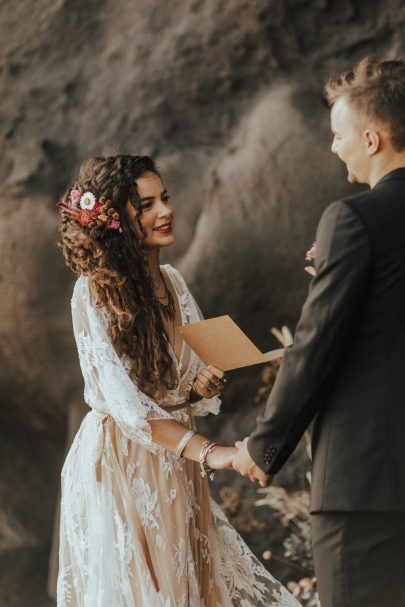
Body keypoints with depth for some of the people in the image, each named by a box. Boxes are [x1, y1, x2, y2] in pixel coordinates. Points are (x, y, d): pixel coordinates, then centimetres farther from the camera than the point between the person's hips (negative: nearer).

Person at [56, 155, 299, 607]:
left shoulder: (171, 282, 6)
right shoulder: (94, 292, -15)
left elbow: (193, 379, 12)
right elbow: (122, 400, -22)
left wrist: (201, 387, -14)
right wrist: (208, 452, -30)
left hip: (173, 467, 7)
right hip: (120, 464, -7)